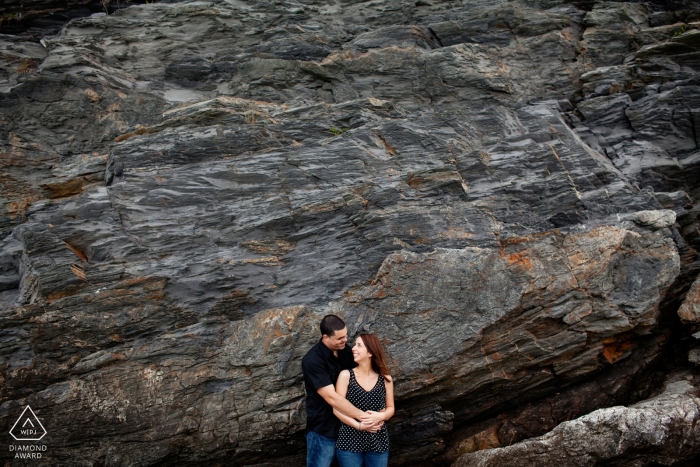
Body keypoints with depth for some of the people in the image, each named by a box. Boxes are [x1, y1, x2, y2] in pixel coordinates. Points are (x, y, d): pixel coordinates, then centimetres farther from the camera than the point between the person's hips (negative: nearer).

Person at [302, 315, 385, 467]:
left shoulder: (346, 352, 0)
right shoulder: (312, 360, -22)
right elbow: (332, 397, -27)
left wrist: (375, 413, -14)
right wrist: (363, 417, -27)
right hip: (324, 429, -6)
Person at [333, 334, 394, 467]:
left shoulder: (385, 379, 1)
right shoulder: (346, 375, -5)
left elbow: (390, 408, 9)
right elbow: (337, 409, -9)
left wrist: (381, 416, -13)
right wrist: (359, 425, -21)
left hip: (378, 442, 2)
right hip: (350, 442, -2)